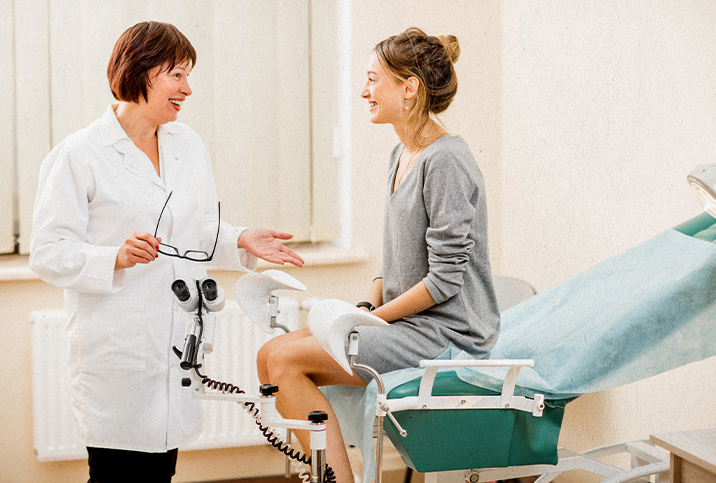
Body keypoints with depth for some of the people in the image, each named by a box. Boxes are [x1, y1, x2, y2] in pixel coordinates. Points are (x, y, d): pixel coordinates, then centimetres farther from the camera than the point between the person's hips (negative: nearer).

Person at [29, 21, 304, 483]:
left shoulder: (188, 145, 13)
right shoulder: (79, 155, -8)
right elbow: (48, 253, -11)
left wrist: (241, 241, 1)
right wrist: (117, 258, -26)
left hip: (177, 339, 6)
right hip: (116, 347, -6)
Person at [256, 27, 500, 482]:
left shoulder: (446, 161, -16)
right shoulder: (402, 155, 14)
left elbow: (445, 278, -18)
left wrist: (372, 317, -12)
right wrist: (364, 307, 2)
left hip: (448, 334, -9)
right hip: (409, 322, 9)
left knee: (285, 359, -16)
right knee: (271, 357, 0)